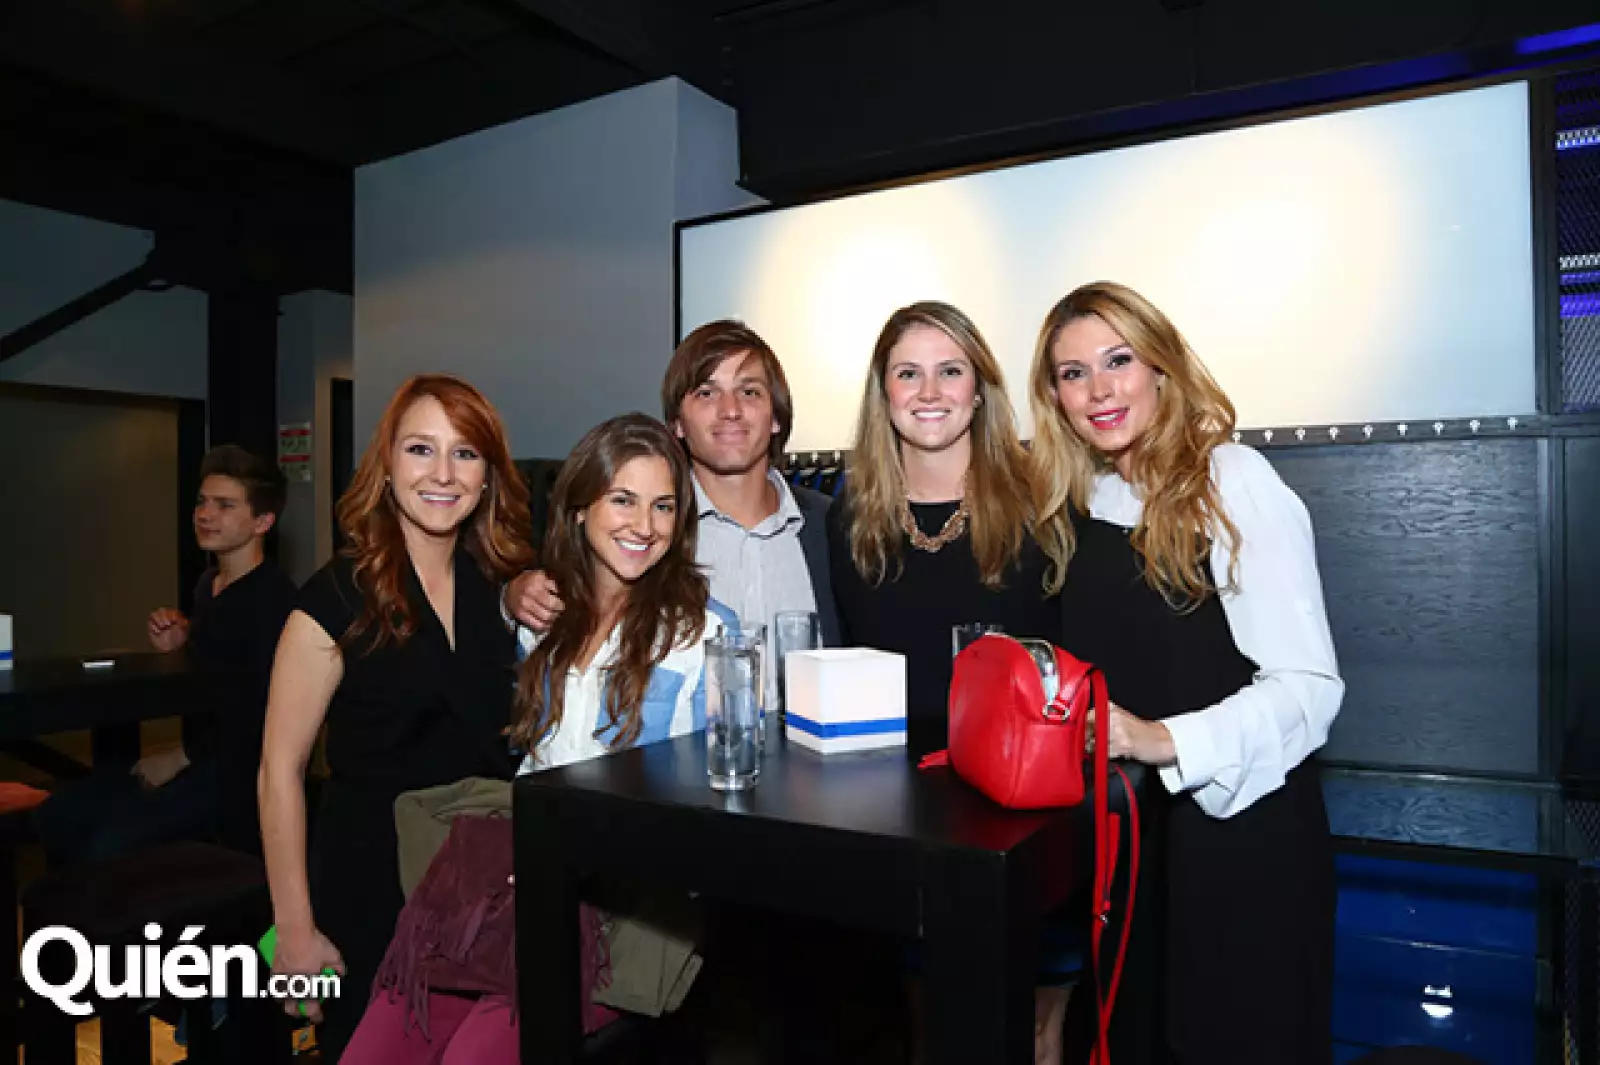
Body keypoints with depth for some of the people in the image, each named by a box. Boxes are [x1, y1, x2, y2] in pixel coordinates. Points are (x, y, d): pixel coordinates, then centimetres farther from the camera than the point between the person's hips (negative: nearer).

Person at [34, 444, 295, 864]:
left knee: (108, 843, -22)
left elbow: (260, 712, -22)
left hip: (240, 768, -9)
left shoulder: (275, 599, -19)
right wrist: (180, 645, 5)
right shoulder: (207, 583, 11)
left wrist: (180, 756, -12)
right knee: (54, 818, 3)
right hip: (198, 754, 9)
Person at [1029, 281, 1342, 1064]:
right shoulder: (1072, 504, 5)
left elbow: (1309, 684, -19)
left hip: (1240, 825, -6)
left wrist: (1163, 740, -31)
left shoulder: (1233, 481, -14)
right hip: (1125, 830, 6)